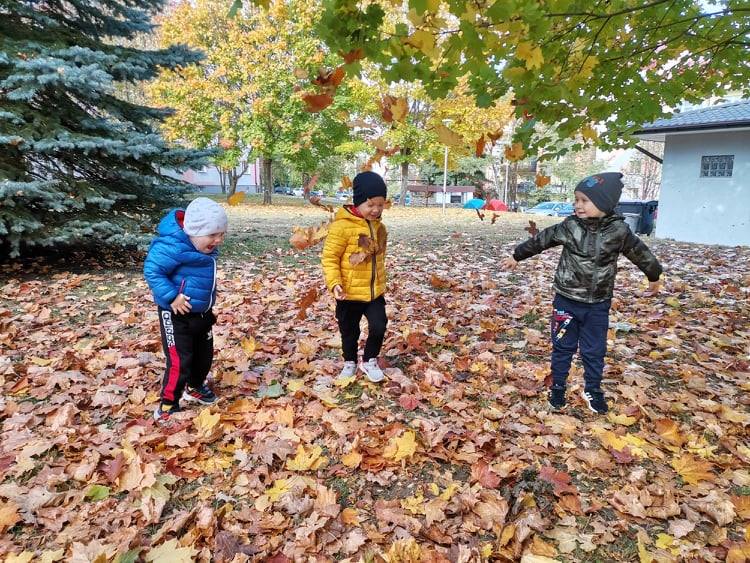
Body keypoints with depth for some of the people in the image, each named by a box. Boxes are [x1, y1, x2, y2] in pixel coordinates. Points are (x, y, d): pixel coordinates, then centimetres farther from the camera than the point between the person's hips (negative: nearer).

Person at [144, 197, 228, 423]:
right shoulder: (172, 246, -27)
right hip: (177, 315, -9)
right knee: (179, 361, -7)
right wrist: (171, 297, -29)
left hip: (202, 312, 9)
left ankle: (195, 388, 44)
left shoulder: (207, 249, 1)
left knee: (204, 354, 21)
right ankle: (168, 405, 11)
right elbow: (152, 271, -26)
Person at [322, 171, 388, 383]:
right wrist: (334, 283, -26)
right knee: (349, 331, 13)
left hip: (375, 292, 4)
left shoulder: (379, 227, 5)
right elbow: (329, 257, -15)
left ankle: (370, 360, 22)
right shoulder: (342, 225, -17)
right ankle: (350, 362, 38)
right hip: (349, 293, -4)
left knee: (379, 326, -4)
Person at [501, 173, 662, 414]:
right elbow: (540, 240, 3)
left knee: (594, 351, 12)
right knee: (563, 346, 11)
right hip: (566, 300, 0)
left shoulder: (619, 231, -10)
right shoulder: (569, 227, -10)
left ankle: (592, 390, 31)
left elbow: (639, 252, 7)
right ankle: (557, 387, 27)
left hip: (598, 305, 0)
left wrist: (654, 276, 22)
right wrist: (517, 256, 13)